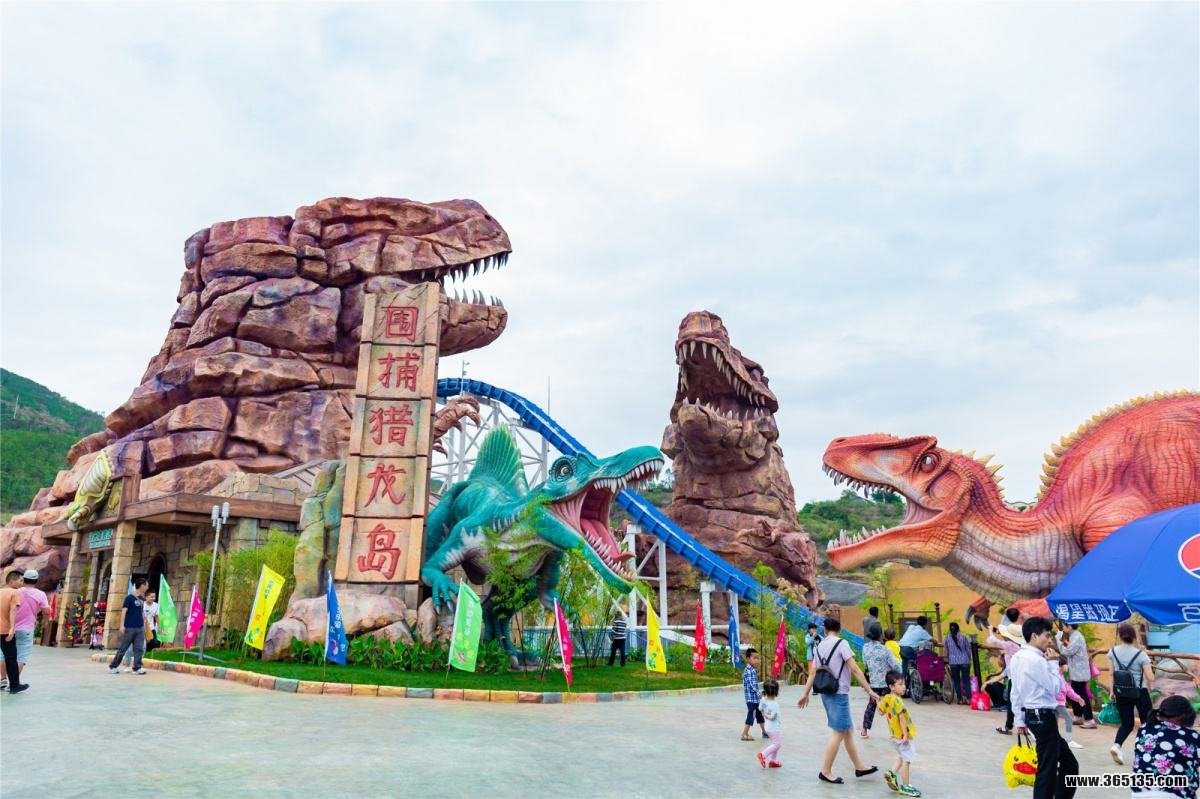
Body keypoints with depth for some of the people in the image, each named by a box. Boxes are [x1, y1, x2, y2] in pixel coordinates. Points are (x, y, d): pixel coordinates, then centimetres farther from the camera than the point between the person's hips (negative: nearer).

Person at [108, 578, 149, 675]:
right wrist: (122, 625, -18)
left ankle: (137, 668, 4)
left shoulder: (142, 598, 11)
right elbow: (124, 611, -11)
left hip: (140, 628, 5)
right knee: (123, 648, 3)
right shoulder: (129, 597, -7)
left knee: (139, 649, 1)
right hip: (129, 627, -5)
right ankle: (113, 666, 17)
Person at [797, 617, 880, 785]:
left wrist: (805, 694, 18)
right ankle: (825, 772, 1)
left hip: (826, 693, 8)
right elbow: (855, 669, -15)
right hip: (839, 693, -8)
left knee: (848, 730, 16)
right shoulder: (841, 643, -9)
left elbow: (813, 673, 13)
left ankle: (859, 767, 24)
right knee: (839, 733, -2)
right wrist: (869, 690, -12)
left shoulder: (820, 646, 11)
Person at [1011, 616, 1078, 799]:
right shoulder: (1036, 660, -19)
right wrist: (1054, 662, -4)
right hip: (1044, 717, -10)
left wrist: (1020, 720, 18)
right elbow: (1055, 688, -13)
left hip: (1031, 714, 10)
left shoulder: (1017, 658, 10)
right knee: (1047, 768, -1)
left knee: (1069, 763, 18)